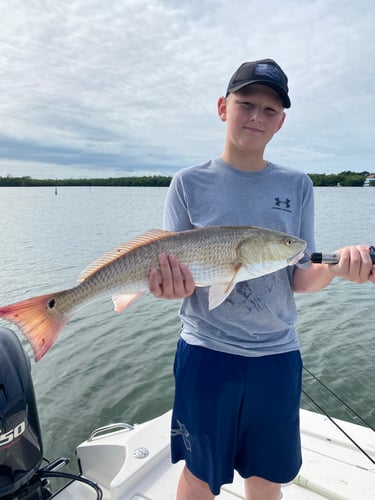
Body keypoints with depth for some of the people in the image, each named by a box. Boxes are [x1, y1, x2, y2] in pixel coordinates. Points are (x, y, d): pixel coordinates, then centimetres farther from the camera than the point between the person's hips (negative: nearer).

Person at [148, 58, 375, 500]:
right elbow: (171, 272, -4)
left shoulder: (297, 186, 1)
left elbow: (301, 279, -1)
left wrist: (337, 266, -21)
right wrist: (171, 285, -27)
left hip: (278, 354, 2)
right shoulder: (190, 183, -4)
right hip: (207, 352, -1)